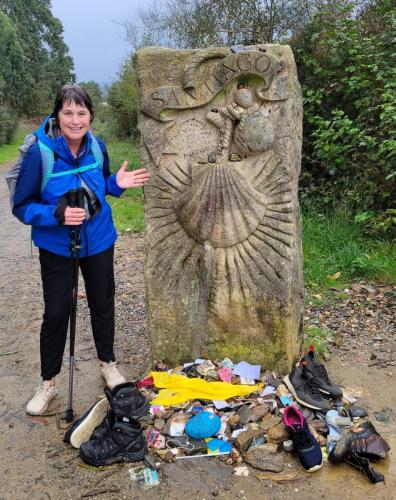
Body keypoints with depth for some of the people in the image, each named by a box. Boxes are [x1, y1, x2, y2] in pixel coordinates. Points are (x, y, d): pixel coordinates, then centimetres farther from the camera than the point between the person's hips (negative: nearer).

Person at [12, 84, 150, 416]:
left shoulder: (97, 147, -9)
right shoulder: (40, 153, -22)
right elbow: (22, 206, -15)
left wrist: (118, 183, -11)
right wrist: (57, 214, -32)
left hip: (99, 241, 4)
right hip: (56, 247, -3)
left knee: (103, 303, 16)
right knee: (56, 312, 5)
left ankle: (108, 364, 41)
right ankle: (48, 383, 26)